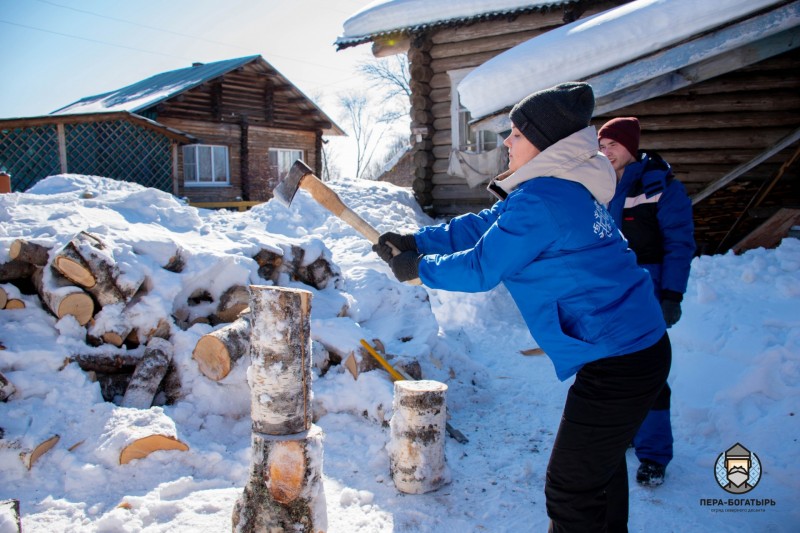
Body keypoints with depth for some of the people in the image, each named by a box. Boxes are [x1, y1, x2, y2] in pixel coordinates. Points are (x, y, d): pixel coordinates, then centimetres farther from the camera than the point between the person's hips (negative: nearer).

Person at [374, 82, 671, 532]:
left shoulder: (541, 200, -22)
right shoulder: (566, 187, 10)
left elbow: (479, 268, -15)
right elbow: (482, 226, 13)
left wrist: (418, 268, 1)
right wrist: (414, 241, 9)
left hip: (616, 365, -11)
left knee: (571, 494, 2)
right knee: (601, 465, 28)